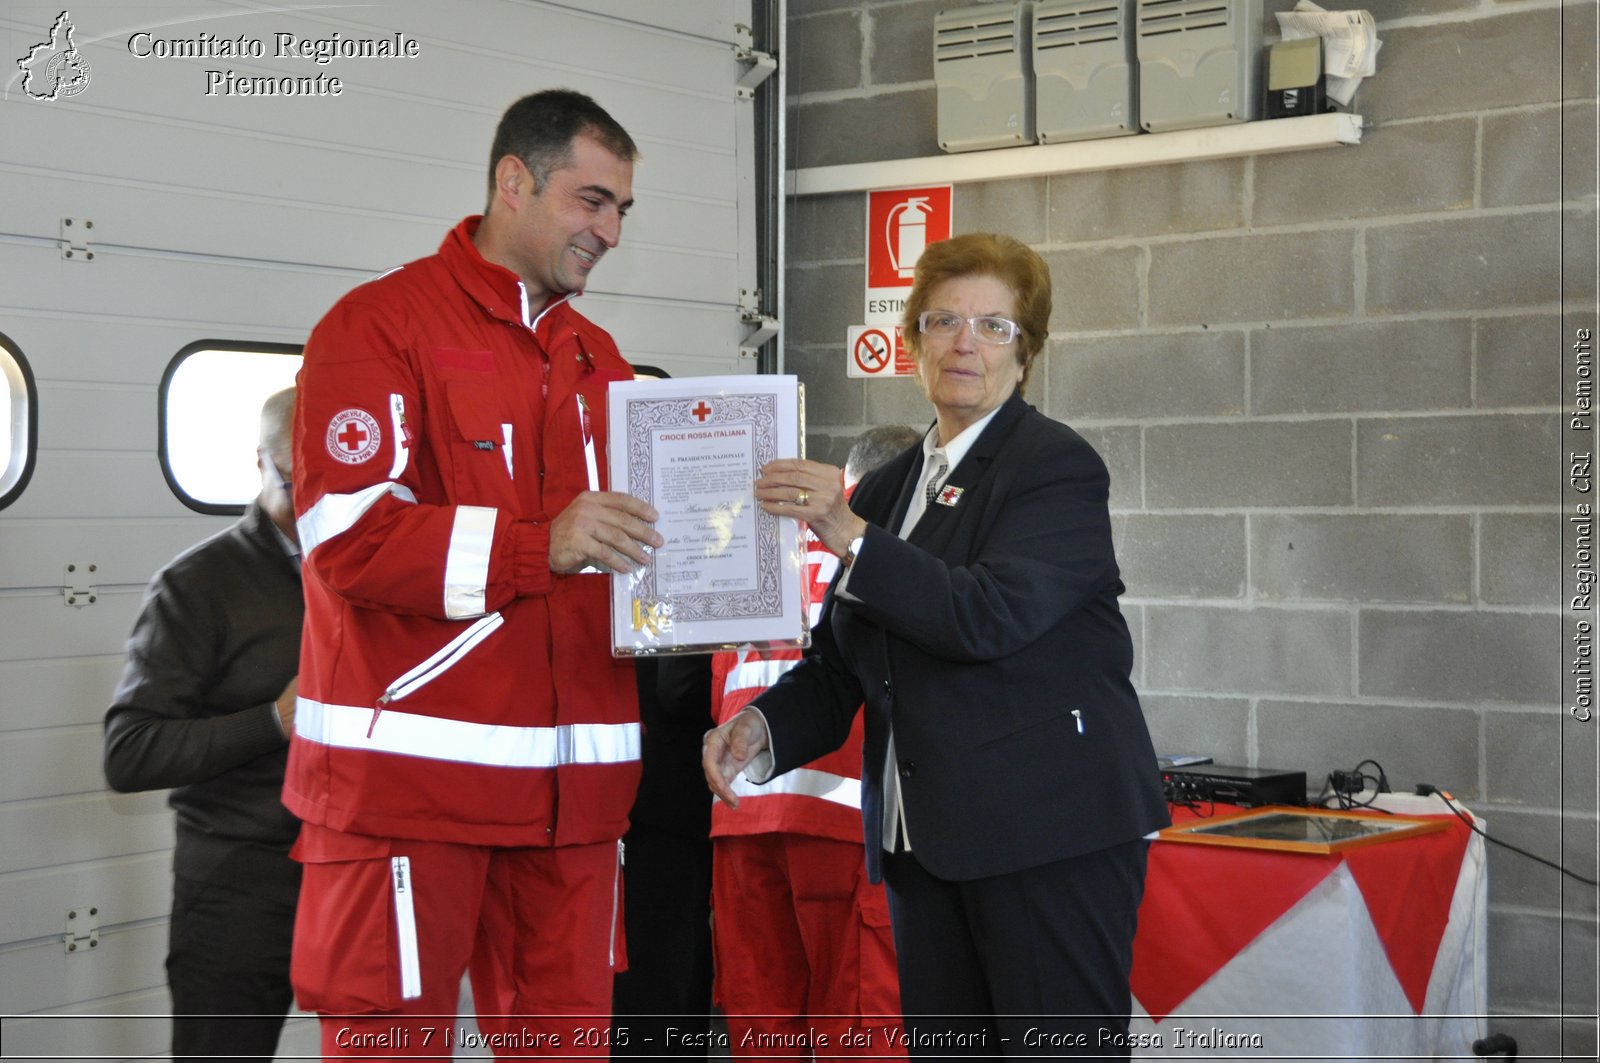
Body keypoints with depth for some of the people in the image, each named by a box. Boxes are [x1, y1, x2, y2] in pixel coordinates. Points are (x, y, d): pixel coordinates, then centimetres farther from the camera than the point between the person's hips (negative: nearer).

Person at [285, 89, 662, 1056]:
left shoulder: (598, 358, 19)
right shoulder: (380, 323, -2)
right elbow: (347, 533, -13)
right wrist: (539, 545, -23)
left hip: (572, 779, 6)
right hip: (408, 770, -6)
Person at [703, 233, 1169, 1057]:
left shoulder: (1057, 465, -6)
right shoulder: (889, 486, 16)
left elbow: (993, 617, -21)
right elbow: (840, 663, 16)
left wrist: (850, 537, -26)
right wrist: (763, 728, -3)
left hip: (1050, 832, -7)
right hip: (927, 839, 7)